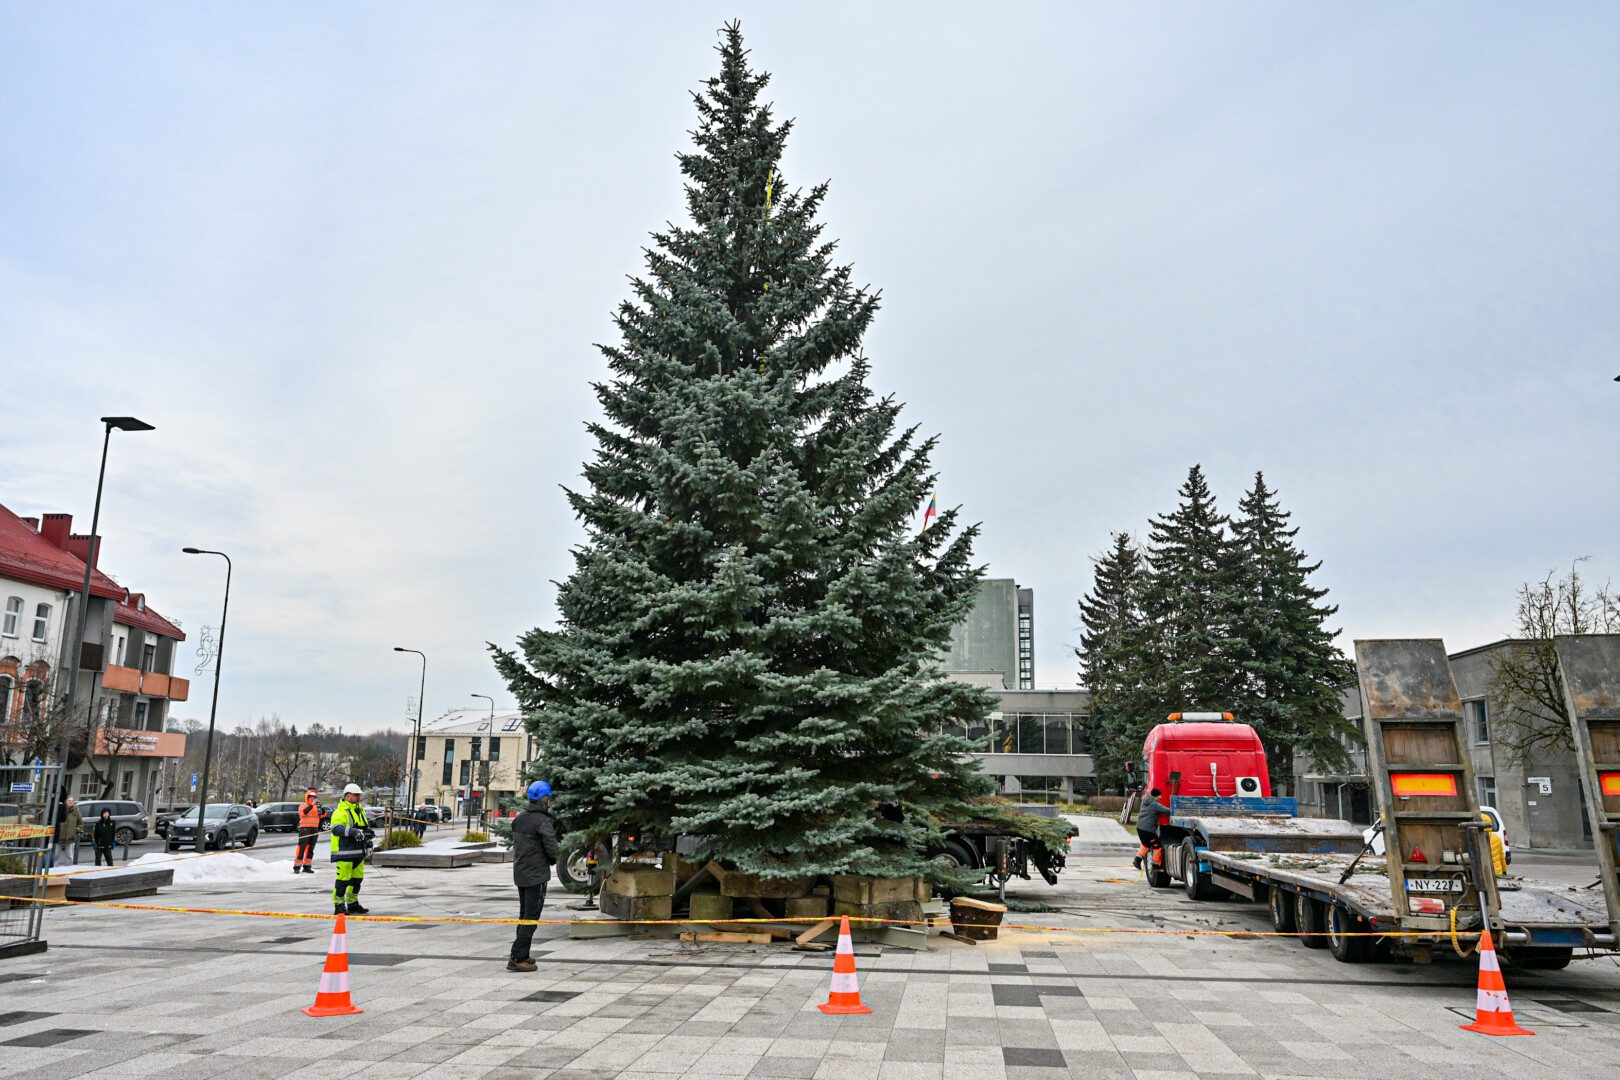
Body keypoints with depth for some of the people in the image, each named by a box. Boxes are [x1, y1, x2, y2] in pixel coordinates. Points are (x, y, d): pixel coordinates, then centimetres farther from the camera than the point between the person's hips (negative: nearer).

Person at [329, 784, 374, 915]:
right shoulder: (341, 812, -11)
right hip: (345, 852, -9)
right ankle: (339, 906, 3)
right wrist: (353, 831, -37)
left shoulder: (360, 810, 18)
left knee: (357, 878, 14)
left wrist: (368, 842, 20)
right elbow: (336, 828, -27)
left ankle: (352, 904, 26)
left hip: (358, 852, 9)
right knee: (343, 879, -6)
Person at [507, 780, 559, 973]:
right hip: (537, 875, -8)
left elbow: (516, 843, 11)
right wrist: (553, 861, 0)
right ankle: (517, 958, -5)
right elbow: (552, 848, -21)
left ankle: (522, 955, 25)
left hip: (519, 874, 8)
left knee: (524, 915, 18)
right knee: (531, 917, -3)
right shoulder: (543, 821, -17)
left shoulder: (519, 819, 8)